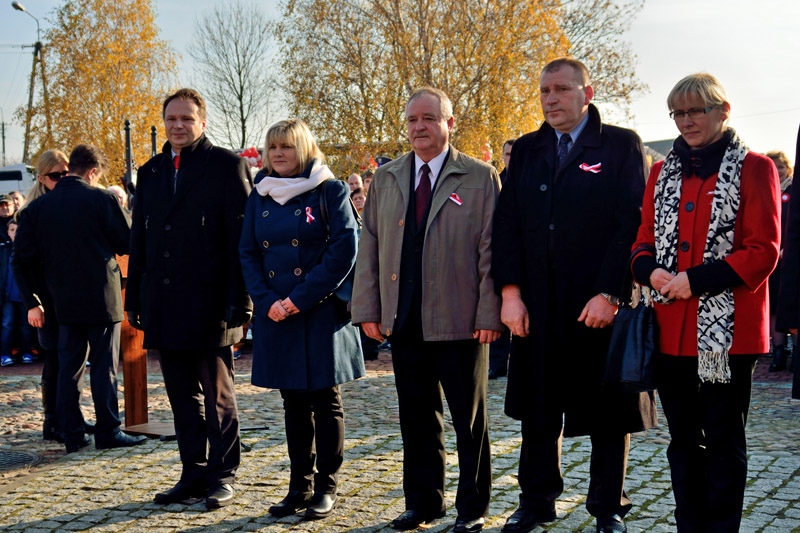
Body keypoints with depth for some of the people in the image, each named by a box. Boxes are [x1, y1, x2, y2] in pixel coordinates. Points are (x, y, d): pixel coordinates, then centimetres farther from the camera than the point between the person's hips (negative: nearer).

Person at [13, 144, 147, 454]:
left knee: (69, 367, 10)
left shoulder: (38, 207, 5)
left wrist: (31, 302, 9)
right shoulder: (102, 200, -9)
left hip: (64, 301, 4)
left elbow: (21, 259, 4)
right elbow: (127, 244, -4)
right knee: (104, 367, 3)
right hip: (102, 299, -4)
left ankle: (72, 434, 13)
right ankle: (108, 432, 6)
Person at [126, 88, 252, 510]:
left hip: (208, 303, -6)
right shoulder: (150, 171, 15)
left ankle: (222, 477, 13)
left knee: (217, 395, 3)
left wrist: (239, 299, -14)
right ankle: (194, 475, 22)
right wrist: (134, 298, 13)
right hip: (164, 308, 6)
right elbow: (139, 240, 18)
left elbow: (240, 237, -8)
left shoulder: (227, 165, -2)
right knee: (182, 396, 12)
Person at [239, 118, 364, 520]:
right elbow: (248, 252, 9)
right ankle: (300, 485, 20)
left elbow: (344, 249, -11)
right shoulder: (260, 196, 11)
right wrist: (268, 302, -6)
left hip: (321, 312, -4)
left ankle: (326, 486, 13)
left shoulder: (329, 190, -3)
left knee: (325, 400, 2)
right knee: (293, 401, 11)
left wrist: (300, 298, -14)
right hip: (277, 316, 4)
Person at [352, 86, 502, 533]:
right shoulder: (386, 178, 11)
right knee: (417, 415, 12)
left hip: (460, 321, -4)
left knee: (469, 417, 7)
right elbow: (370, 245, 11)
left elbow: (492, 249, -5)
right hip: (404, 323, 4)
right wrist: (368, 308, 4)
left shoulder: (481, 178, -1)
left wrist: (489, 313, -11)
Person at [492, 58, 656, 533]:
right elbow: (507, 221, 7)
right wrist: (510, 292, -4)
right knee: (538, 408, 11)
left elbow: (632, 224, -8)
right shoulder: (526, 150, 11)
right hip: (539, 306, 4)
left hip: (600, 303, -3)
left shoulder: (621, 146, -1)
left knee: (609, 412, 7)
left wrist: (609, 294, -15)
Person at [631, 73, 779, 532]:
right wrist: (651, 271, -8)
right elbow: (645, 240, 15)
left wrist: (695, 279, -17)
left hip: (728, 329, -5)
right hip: (672, 329, 5)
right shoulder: (663, 172, 15)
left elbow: (764, 252, -8)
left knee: (724, 442, 4)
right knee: (683, 439, 13)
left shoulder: (754, 168, -1)